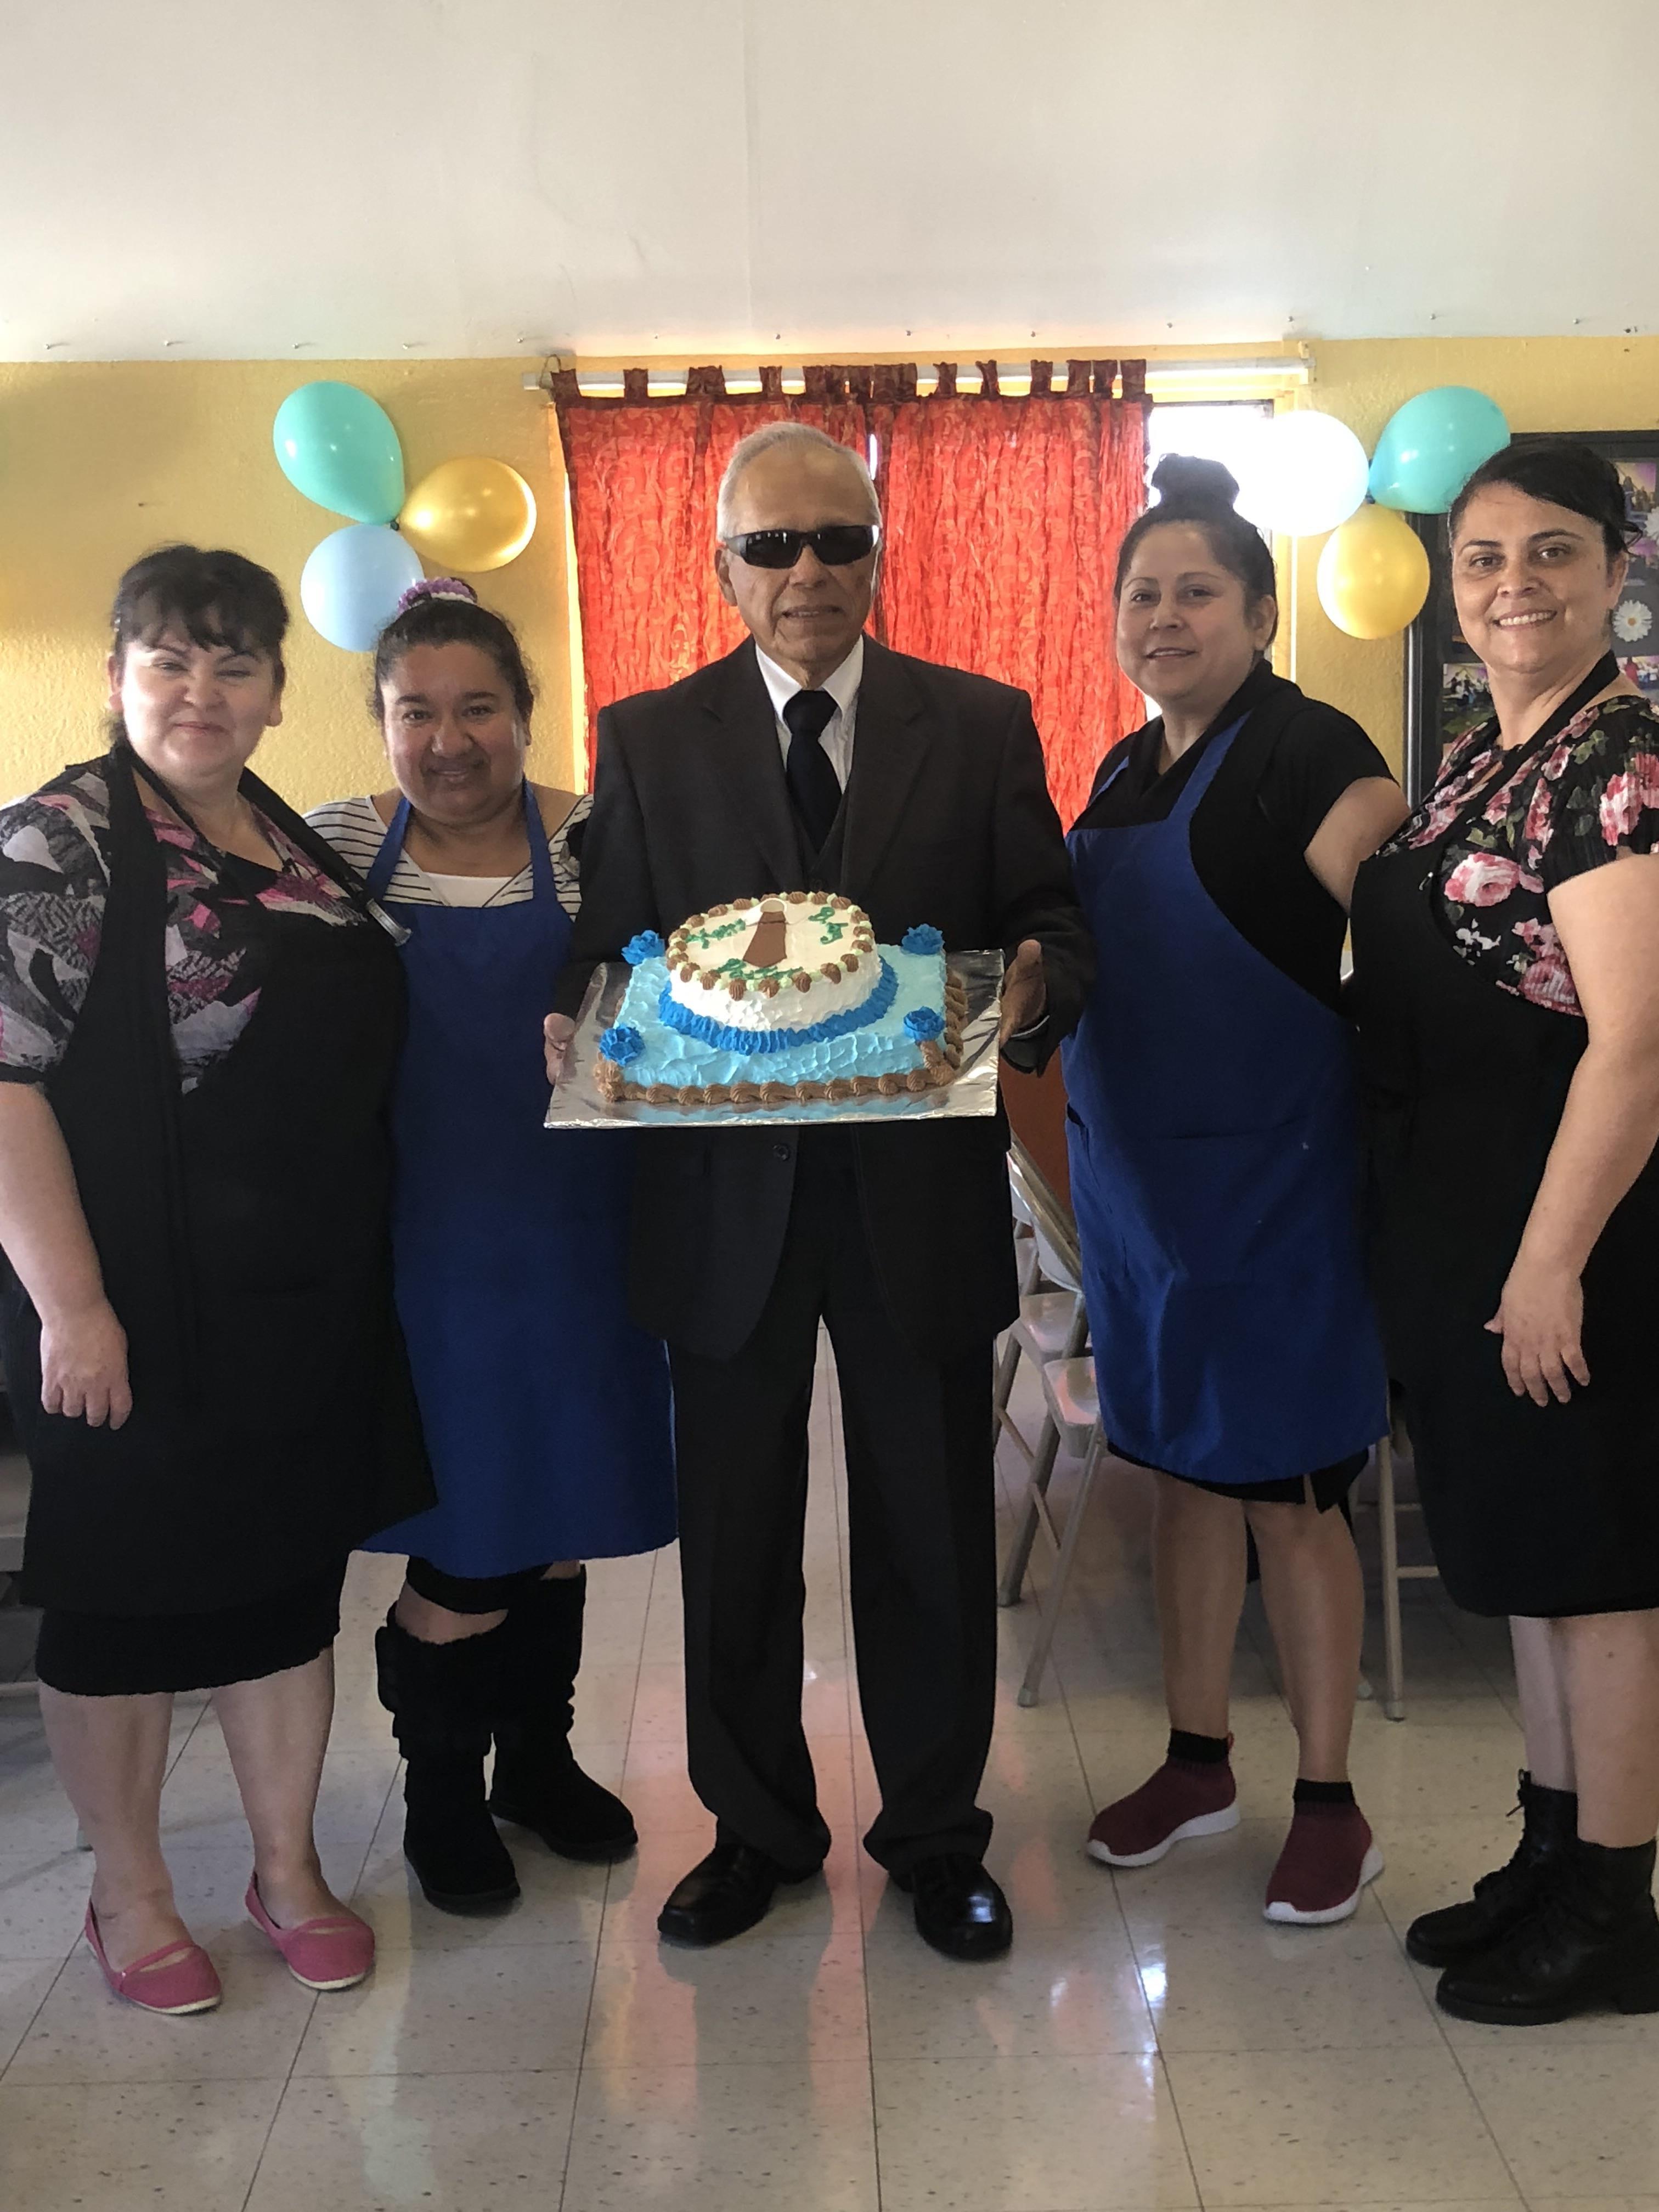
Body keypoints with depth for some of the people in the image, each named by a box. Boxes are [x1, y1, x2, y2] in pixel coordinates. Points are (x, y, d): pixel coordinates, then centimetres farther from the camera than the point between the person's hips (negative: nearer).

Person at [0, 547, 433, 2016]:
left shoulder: (304, 845, 10)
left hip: (315, 1302, 6)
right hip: (143, 1309, -6)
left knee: (293, 1576, 15)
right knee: (125, 1591, 10)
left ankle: (288, 1865, 33)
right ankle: (129, 1893, 30)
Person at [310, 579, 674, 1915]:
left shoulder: (595, 843, -1)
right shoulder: (336, 849, -1)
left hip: (574, 1246, 2)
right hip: (422, 1251, -1)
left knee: (561, 1521, 17)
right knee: (463, 1548, 4)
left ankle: (538, 1757, 40)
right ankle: (440, 1792, 31)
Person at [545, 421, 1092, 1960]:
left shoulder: (981, 726, 5)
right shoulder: (647, 739, 6)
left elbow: (1055, 929, 4)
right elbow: (605, 954, 6)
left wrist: (1035, 990, -19)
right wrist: (583, 1031, -16)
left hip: (921, 1193, 0)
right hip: (724, 1193, 1)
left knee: (932, 1533, 11)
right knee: (734, 1534, 13)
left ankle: (935, 1834, 32)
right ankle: (757, 1827, 34)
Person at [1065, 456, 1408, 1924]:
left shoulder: (1310, 749, -11)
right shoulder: (1125, 774, 12)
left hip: (1268, 1175, -7)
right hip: (1131, 1176, 7)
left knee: (1287, 1493, 2)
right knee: (1183, 1469, 16)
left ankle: (1329, 1803, 19)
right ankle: (1199, 1763, 31)